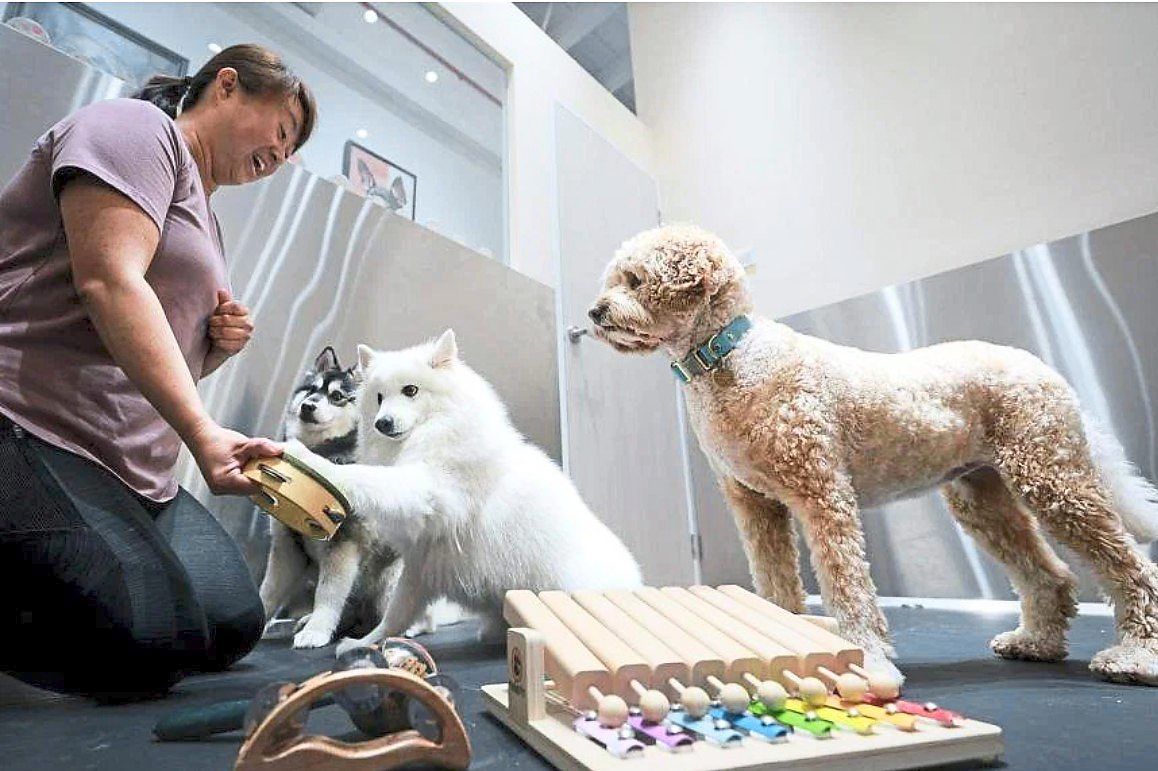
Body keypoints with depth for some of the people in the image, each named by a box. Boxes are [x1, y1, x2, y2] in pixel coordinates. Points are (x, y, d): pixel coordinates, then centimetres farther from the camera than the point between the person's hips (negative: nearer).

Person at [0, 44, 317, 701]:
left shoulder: (206, 219, 22)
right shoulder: (134, 125, -2)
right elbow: (109, 280, -20)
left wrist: (219, 346, 3)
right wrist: (204, 434, -28)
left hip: (136, 468, 9)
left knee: (235, 627, -2)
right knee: (149, 646, -20)